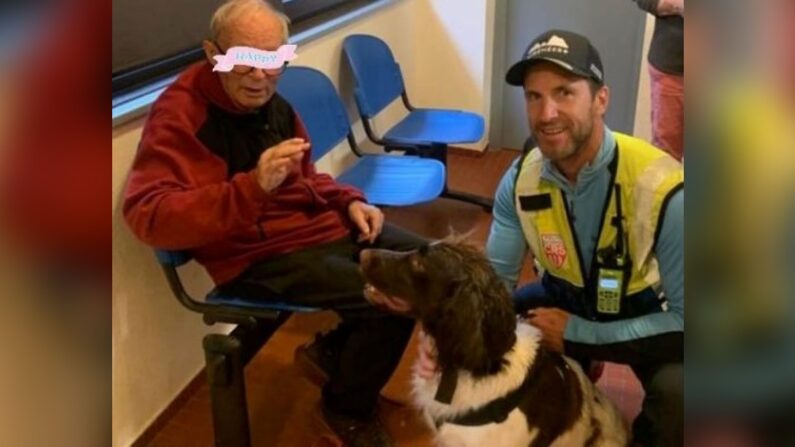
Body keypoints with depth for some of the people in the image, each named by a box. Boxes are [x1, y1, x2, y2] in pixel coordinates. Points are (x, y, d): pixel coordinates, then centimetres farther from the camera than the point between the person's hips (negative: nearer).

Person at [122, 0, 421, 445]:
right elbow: (148, 217, -30)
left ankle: (336, 352, 26)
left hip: (323, 225, 9)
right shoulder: (179, 114, -18)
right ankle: (348, 407, 7)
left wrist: (350, 202, 2)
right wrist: (253, 186, -38)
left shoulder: (271, 103, 6)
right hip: (258, 254, -9)